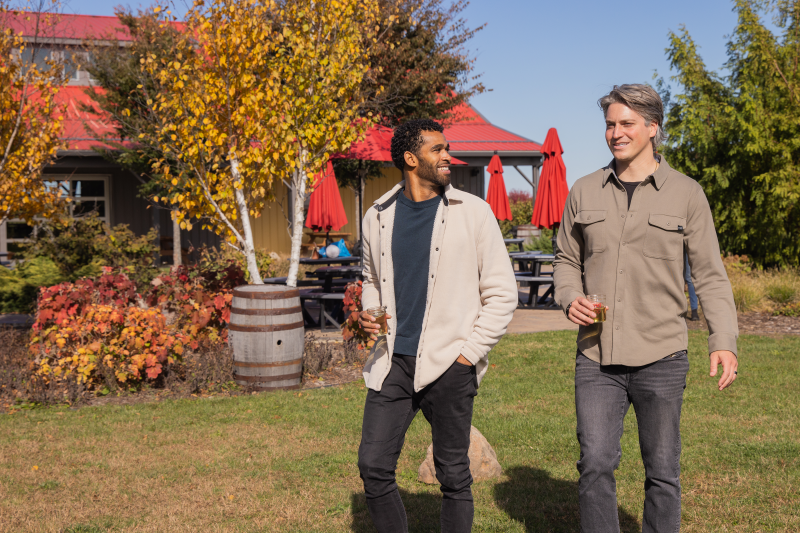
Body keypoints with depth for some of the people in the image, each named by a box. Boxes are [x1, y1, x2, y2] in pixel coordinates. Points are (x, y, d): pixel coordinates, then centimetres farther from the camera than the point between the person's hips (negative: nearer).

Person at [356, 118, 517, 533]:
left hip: (449, 365, -3)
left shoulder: (472, 212, -2)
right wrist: (368, 315, 3)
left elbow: (502, 293, 0)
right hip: (393, 360, 3)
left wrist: (469, 353, -7)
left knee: (453, 476, 5)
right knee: (373, 466, 1)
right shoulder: (379, 216, 8)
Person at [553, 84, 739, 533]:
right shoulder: (585, 192, 8)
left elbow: (710, 275, 2)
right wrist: (570, 298, -5)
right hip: (596, 357, 1)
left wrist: (724, 340, -10)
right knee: (596, 465, -6)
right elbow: (567, 260, 17)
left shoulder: (686, 194, 2)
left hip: (661, 358, -1)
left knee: (662, 471, 7)